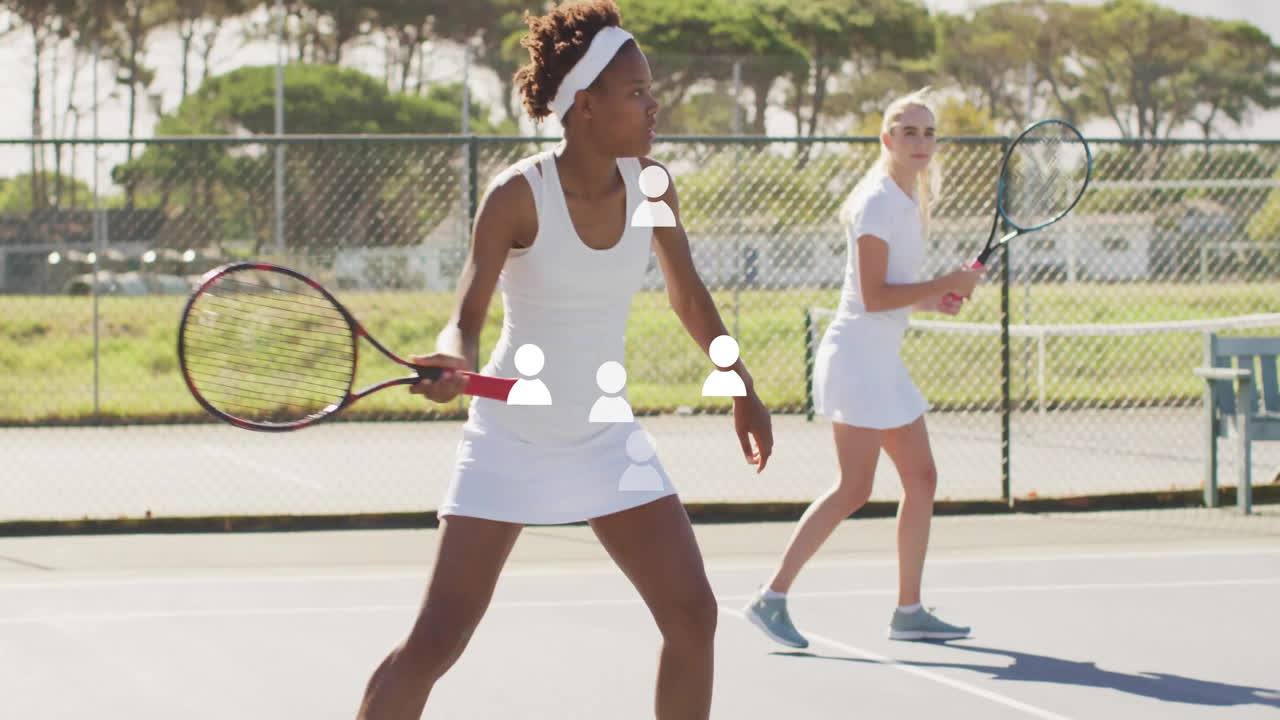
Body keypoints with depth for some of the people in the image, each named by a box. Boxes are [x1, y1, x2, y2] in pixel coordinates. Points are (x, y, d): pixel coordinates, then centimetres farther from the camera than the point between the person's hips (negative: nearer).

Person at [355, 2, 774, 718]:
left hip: (605, 439, 5)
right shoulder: (518, 194, -19)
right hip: (511, 440, -5)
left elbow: (689, 294, 11)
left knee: (693, 615, -3)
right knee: (434, 642, -9)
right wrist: (453, 363, -40)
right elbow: (466, 321, -18)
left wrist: (744, 391, 15)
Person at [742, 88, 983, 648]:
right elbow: (873, 296, -21)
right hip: (857, 356, -10)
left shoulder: (910, 198, 15)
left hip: (884, 361, 10)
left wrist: (932, 301, 7)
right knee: (853, 489, -11)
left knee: (922, 478, 8)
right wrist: (944, 284, -17)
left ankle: (909, 612, 13)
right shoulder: (877, 201, -15)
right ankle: (771, 598, -7)